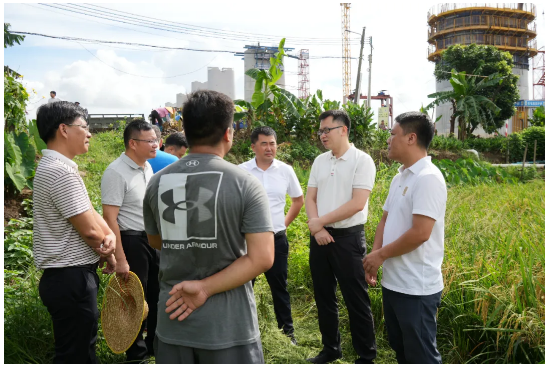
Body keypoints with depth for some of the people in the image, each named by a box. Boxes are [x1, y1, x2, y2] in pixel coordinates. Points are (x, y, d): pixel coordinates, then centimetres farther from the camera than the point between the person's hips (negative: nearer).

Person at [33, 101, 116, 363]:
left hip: (70, 276, 10)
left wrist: (110, 235, -9)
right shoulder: (60, 171, -21)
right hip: (71, 279, -10)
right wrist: (109, 255, -2)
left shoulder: (56, 167, 12)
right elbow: (89, 229, -20)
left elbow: (90, 212, 10)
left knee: (83, 347, 23)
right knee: (74, 355, 3)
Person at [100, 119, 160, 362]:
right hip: (132, 241, -8)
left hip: (153, 239, 8)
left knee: (158, 294, 18)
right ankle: (136, 353, 27)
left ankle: (156, 344, 38)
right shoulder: (116, 172, -18)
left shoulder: (148, 167, 7)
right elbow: (110, 219, -21)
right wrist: (120, 259, -23)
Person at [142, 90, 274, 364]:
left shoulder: (157, 182, -1)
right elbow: (262, 259, -19)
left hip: (173, 320, 4)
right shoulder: (245, 184, -13)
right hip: (228, 325, -3)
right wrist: (206, 287, -15)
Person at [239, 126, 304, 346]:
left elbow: (299, 200, 13)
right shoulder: (241, 171, -6)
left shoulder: (286, 171, -1)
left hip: (277, 239, 1)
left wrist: (285, 222, 8)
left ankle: (287, 331, 25)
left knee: (279, 286, 11)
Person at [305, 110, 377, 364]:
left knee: (356, 300, 3)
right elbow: (310, 198, 8)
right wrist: (316, 227, -10)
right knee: (324, 297, 15)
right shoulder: (319, 161, 9)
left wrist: (320, 220, -14)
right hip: (320, 237, 6)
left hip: (348, 238, -6)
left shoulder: (362, 160, -9)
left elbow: (357, 203, -18)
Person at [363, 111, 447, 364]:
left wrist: (381, 254, -13)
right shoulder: (399, 177, 10)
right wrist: (375, 255, 1)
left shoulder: (428, 178, -18)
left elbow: (420, 233, -25)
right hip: (393, 282, 9)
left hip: (417, 288, -9)